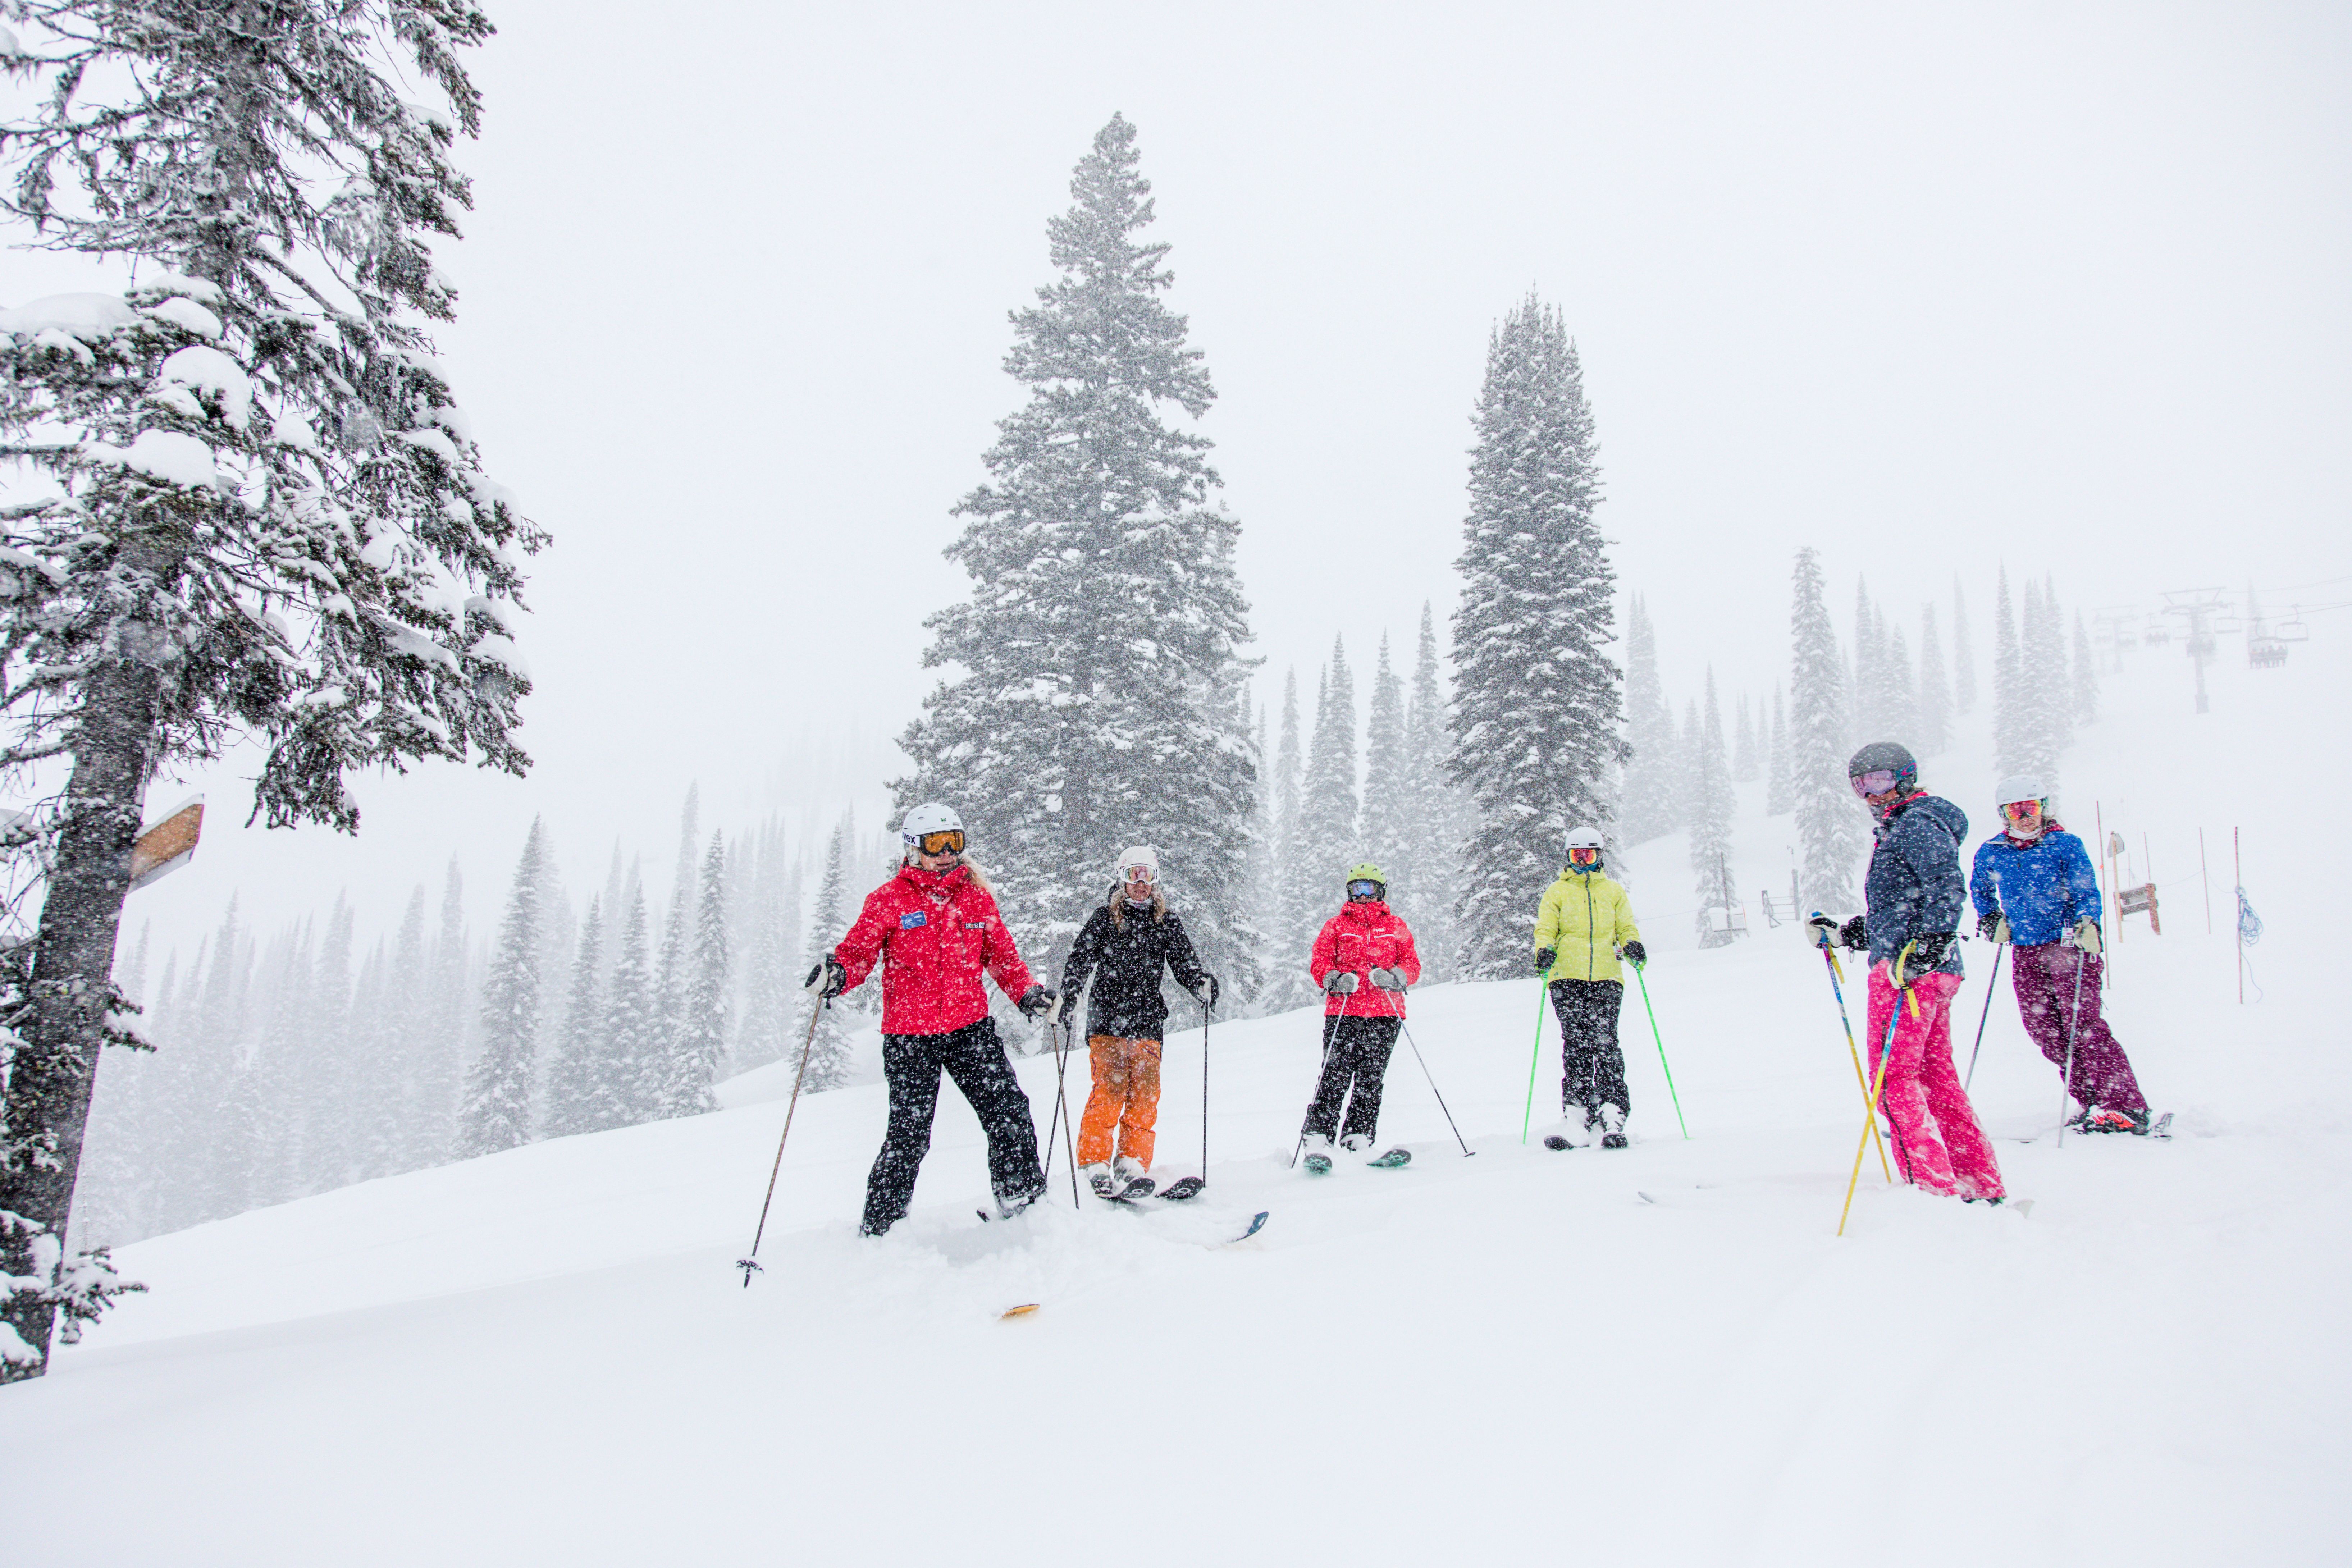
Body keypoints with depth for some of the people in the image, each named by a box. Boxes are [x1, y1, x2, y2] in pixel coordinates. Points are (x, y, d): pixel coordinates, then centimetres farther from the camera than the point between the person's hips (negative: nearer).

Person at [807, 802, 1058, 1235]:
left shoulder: (977, 897, 9)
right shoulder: (889, 900, -1)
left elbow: (1001, 955, 17)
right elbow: (859, 951, -4)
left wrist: (1028, 993, 1)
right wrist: (836, 975, -26)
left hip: (971, 1026, 3)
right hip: (910, 1035, -3)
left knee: (1008, 1110, -7)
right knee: (909, 1135, -3)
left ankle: (1021, 1196, 11)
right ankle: (878, 1224, 14)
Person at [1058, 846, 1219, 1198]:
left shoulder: (1167, 922, 12)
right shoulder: (1105, 918, 6)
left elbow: (1185, 964, 9)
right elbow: (1080, 959, 0)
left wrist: (1203, 986, -12)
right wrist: (1069, 994, -16)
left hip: (1148, 1023, 3)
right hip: (1107, 1019, -2)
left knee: (1144, 1096, -3)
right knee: (1109, 1091, -10)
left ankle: (1133, 1164, 4)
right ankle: (1095, 1163, -3)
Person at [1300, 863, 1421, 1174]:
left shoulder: (1396, 927, 17)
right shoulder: (1336, 926, 15)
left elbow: (1413, 964, 10)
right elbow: (1318, 961, 7)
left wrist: (1394, 977, -11)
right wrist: (1335, 979, -14)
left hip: (1385, 1013, 2)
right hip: (1343, 1011, -2)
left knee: (1371, 1078, -2)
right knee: (1336, 1074, -10)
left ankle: (1358, 1139, 3)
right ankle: (1319, 1141, -11)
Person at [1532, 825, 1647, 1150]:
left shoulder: (1614, 891, 20)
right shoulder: (1557, 892, 17)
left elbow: (1626, 928, 19)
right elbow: (1545, 930, 11)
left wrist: (1633, 946, -3)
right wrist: (1544, 951, -10)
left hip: (1606, 977, 0)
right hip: (1567, 977, 0)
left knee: (1605, 1043, -13)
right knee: (1575, 1045, -9)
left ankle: (1613, 1116, -14)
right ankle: (1576, 1120, -11)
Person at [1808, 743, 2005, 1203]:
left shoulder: (1917, 823, -6)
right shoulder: (1896, 829, 24)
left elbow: (1948, 886, -21)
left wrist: (1928, 945, -31)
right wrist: (1845, 934, 24)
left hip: (1911, 969, -11)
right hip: (1933, 972, 11)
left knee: (1894, 1077, -11)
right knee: (1935, 1076, 12)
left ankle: (1934, 1186, -13)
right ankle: (1982, 1183, 16)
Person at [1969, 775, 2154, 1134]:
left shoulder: (2065, 845, -3)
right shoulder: (1991, 854, 8)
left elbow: (2087, 891, -9)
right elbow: (1978, 886, 28)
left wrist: (2087, 922, -27)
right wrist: (1990, 919, 16)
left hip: (2068, 946, -5)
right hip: (2025, 953, 5)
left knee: (2083, 1025, -14)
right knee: (2043, 1029, 2)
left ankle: (2126, 1106, -10)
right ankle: (2093, 1102, 12)